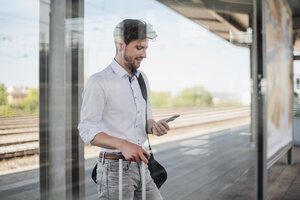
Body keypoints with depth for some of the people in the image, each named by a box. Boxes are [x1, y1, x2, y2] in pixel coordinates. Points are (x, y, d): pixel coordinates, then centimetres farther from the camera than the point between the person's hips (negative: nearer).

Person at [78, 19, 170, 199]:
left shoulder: (142, 78, 11)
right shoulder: (99, 83, -12)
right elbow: (87, 130, -16)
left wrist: (154, 127, -6)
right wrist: (122, 144, -31)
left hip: (141, 165, 7)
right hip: (114, 169, -7)